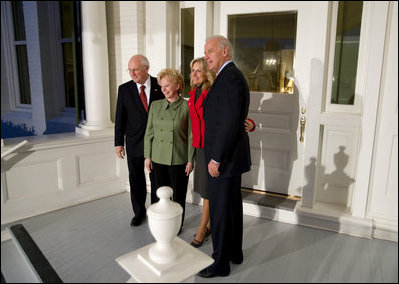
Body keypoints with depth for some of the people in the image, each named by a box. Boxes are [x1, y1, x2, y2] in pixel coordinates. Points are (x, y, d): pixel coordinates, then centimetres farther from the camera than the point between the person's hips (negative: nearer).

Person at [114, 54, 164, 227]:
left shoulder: (159, 85, -3)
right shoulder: (124, 89, 0)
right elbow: (120, 118, 1)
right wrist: (119, 143, -2)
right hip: (134, 142, 1)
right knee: (136, 179, 12)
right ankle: (139, 212, 30)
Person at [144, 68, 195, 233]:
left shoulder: (187, 107, -6)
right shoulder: (155, 106, 5)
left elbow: (191, 136, -5)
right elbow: (149, 133, 8)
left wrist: (190, 160, -5)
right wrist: (147, 156, 5)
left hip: (179, 160, -3)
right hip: (158, 159, 3)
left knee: (178, 195, 10)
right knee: (159, 194, 11)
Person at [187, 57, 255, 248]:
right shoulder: (193, 95, 9)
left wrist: (249, 124, -34)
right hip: (199, 147, 8)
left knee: (208, 190, 3)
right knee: (204, 187, 16)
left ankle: (202, 229, 18)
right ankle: (211, 224, 33)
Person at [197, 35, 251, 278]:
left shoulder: (230, 77, -17)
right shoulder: (230, 76, 15)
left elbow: (230, 122, -24)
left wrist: (216, 158, -19)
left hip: (224, 158, -10)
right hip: (232, 156, 10)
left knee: (220, 210, 3)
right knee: (233, 206, 19)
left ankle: (220, 263, 20)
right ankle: (235, 253, 37)